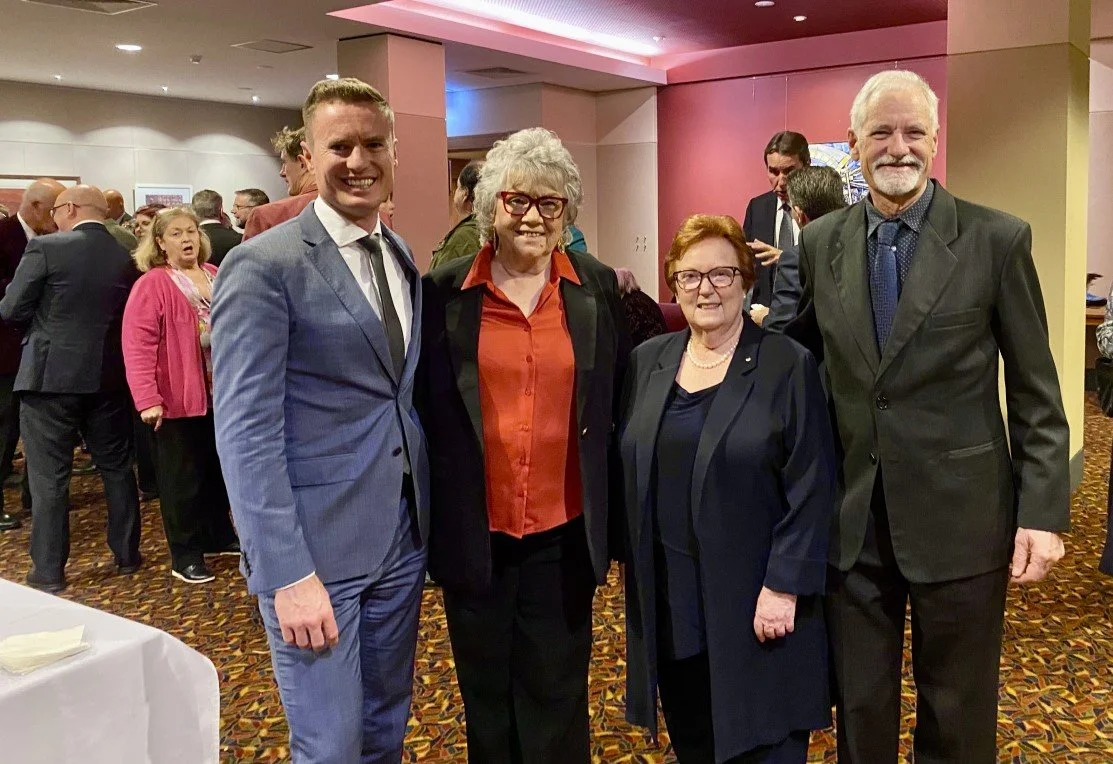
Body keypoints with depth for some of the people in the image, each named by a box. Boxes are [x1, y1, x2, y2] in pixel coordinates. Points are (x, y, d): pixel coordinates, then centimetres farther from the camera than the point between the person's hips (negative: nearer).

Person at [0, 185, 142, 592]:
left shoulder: (46, 248, -10)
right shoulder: (126, 256, 2)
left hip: (50, 375, -4)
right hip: (107, 376, 4)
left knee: (49, 477, 4)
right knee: (116, 468, 15)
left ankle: (48, 572, 10)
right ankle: (127, 554, 23)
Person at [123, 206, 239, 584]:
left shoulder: (216, 277, 7)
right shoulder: (151, 284, -11)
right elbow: (138, 345, -17)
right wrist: (147, 399, -24)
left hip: (222, 391, 6)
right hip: (178, 396, -6)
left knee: (218, 467, 18)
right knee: (182, 476, 4)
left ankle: (219, 535, 35)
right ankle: (185, 555, 16)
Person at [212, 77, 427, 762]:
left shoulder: (402, 257, 9)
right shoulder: (263, 266, -13)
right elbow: (246, 432, -16)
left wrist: (427, 519, 8)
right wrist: (289, 576, -20)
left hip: (403, 540, 7)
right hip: (315, 547, -6)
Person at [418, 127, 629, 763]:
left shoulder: (599, 289, 1)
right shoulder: (444, 293, -3)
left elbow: (619, 405, 4)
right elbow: (423, 411, 1)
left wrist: (620, 522, 3)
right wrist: (427, 522, 1)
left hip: (565, 534, 0)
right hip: (474, 535, 0)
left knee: (558, 699, 14)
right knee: (486, 702, 17)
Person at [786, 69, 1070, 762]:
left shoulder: (997, 239, -6)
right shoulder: (820, 242, 3)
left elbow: (1036, 393, -5)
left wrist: (1043, 514, -9)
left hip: (960, 520, -2)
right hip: (852, 521, 3)